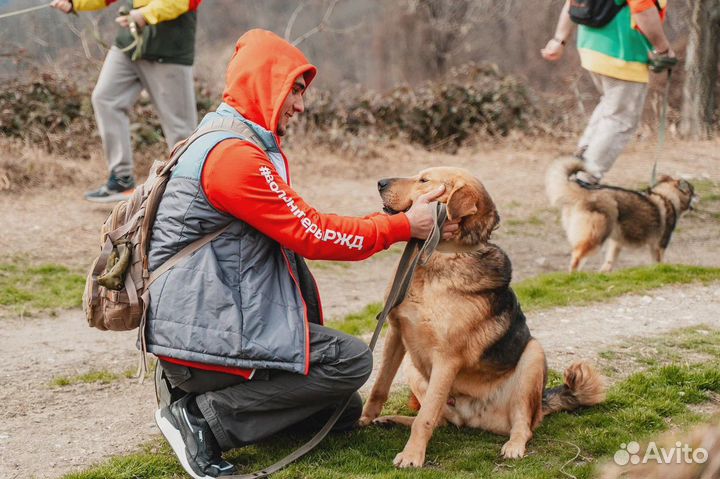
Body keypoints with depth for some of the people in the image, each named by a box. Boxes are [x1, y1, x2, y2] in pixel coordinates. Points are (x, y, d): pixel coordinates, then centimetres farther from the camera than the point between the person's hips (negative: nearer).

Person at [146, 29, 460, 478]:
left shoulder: (252, 146, 16)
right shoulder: (232, 154, -17)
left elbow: (298, 228, 14)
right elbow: (310, 234, -15)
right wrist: (404, 226, -7)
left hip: (215, 316, 10)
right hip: (203, 334, -10)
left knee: (343, 411, 11)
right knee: (352, 359, -12)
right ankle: (207, 417, -11)